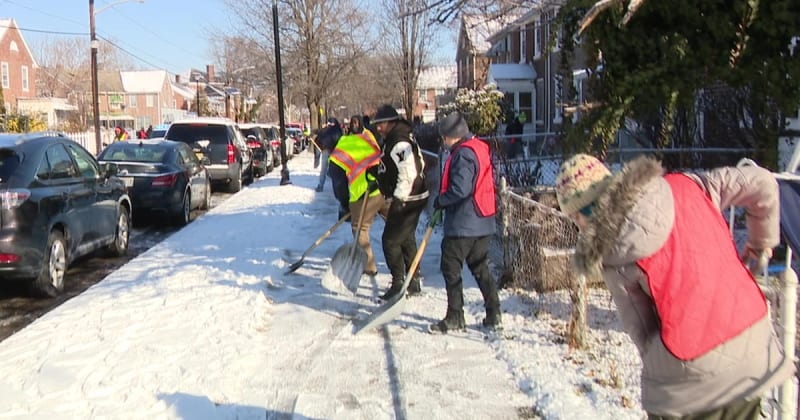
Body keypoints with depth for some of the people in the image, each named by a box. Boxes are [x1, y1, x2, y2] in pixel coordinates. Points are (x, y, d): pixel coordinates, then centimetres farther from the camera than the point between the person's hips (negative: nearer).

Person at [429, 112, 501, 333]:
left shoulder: (463, 154, -17)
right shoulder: (481, 148, 12)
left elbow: (460, 190, -25)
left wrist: (440, 201, -7)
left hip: (462, 224, -9)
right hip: (483, 223, 10)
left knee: (451, 268, 0)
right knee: (480, 268, 16)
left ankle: (454, 317, 4)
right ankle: (493, 315, 19)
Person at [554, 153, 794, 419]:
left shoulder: (613, 258, -10)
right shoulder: (683, 187, -2)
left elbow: (641, 333, -4)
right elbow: (761, 182, 7)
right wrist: (763, 240, 22)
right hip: (752, 349, 5)